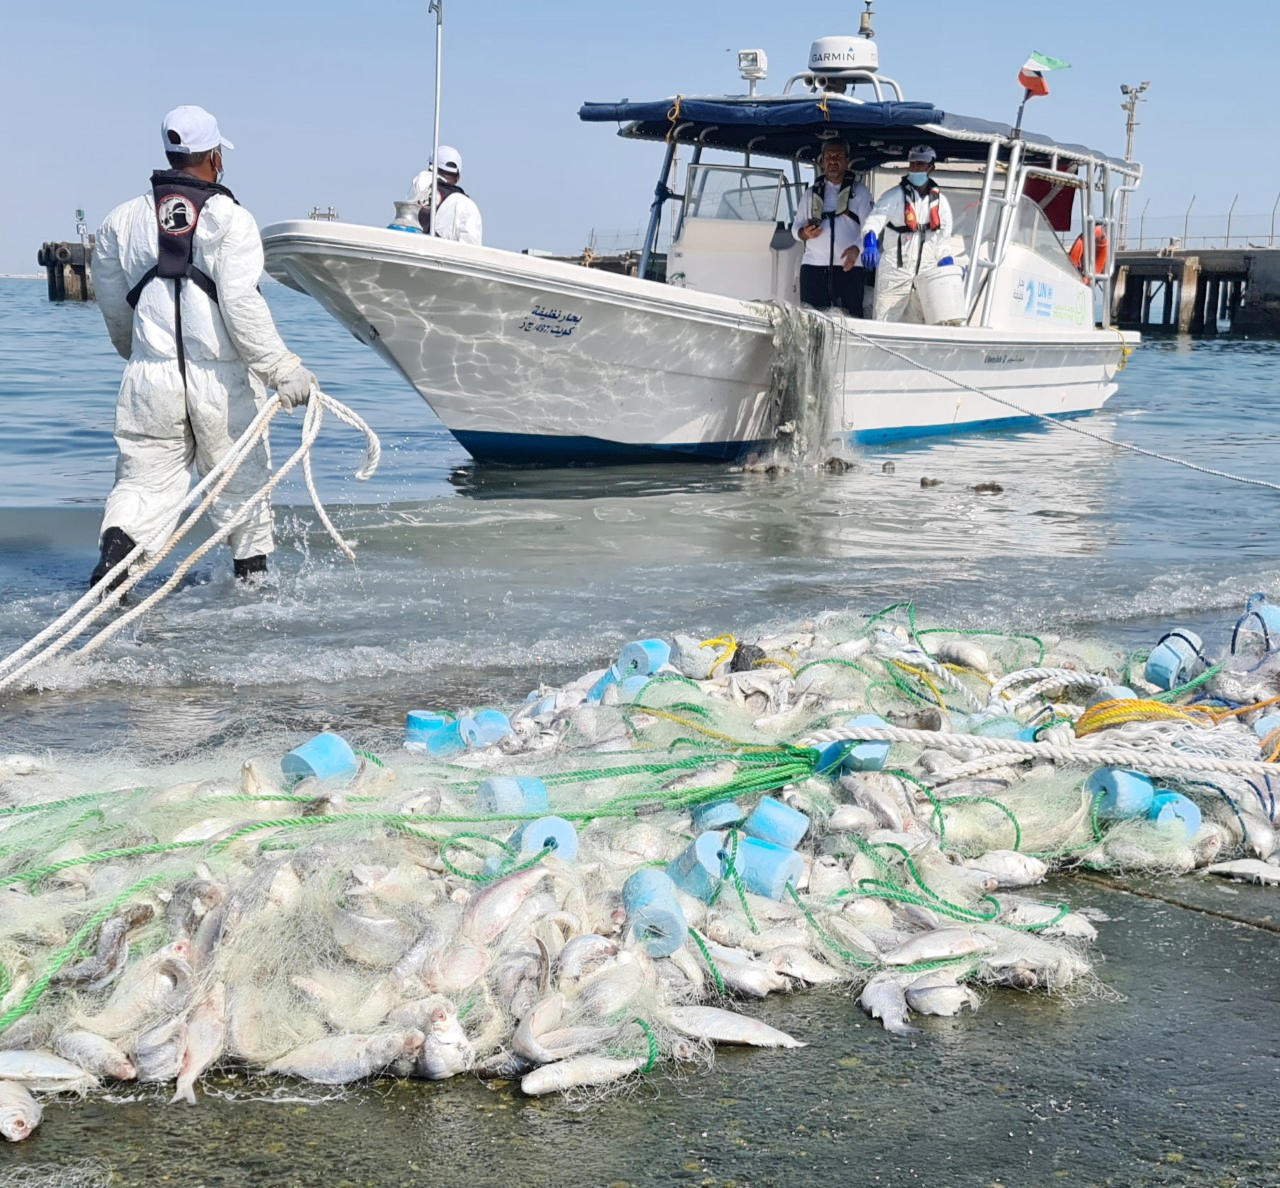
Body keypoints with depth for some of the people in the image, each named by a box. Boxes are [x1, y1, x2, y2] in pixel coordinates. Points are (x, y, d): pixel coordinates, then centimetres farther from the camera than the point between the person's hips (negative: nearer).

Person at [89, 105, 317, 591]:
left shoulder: (121, 221, 8)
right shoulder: (231, 218, -6)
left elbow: (114, 310, 15)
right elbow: (241, 305, -17)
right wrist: (282, 369, -15)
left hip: (151, 378, 2)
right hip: (222, 379, -2)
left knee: (144, 481, 7)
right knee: (241, 480, 15)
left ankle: (116, 549, -18)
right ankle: (253, 572, 27)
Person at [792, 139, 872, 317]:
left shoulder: (859, 192, 8)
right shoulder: (811, 193, 18)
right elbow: (796, 227, 16)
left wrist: (856, 248, -22)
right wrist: (804, 233, -9)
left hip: (849, 267, -2)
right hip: (813, 266, 3)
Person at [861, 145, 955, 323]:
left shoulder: (940, 201, 10)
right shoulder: (895, 196, -3)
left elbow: (943, 236, 13)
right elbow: (875, 219, -18)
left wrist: (945, 259, -5)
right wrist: (870, 239, -39)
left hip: (926, 274, 4)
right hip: (895, 273, -4)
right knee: (885, 322, -8)